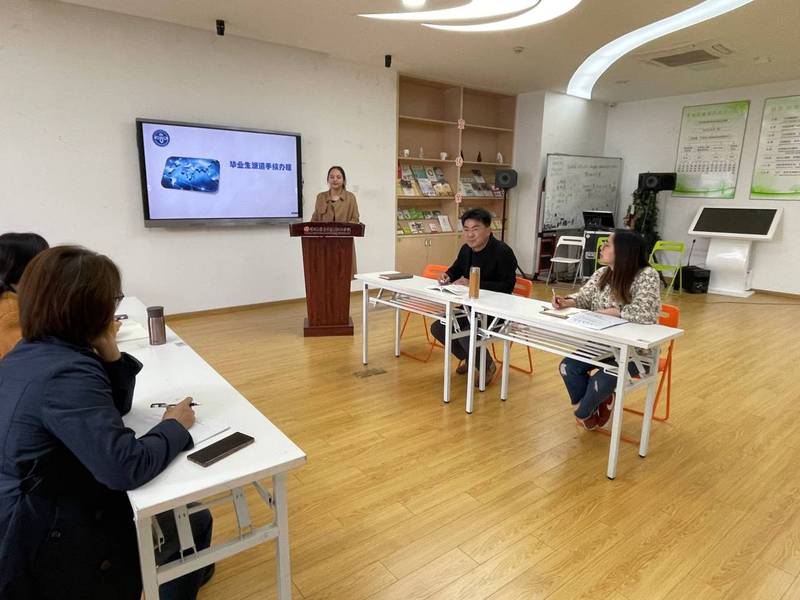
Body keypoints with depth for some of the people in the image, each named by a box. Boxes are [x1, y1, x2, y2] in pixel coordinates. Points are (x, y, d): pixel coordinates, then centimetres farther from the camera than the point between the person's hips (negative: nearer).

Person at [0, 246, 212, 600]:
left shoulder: (30, 352, 1)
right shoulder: (67, 373, -30)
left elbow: (107, 410, 8)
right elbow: (126, 468, -34)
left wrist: (109, 353, -8)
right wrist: (174, 427, -16)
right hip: (42, 544, -9)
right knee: (193, 522, 2)